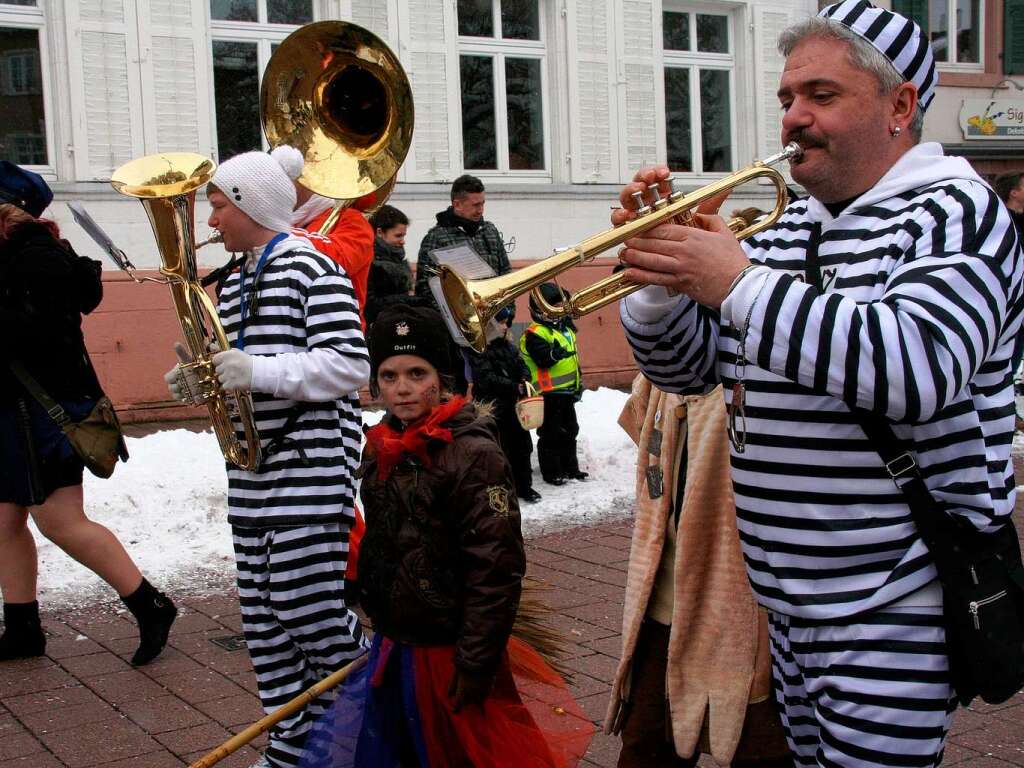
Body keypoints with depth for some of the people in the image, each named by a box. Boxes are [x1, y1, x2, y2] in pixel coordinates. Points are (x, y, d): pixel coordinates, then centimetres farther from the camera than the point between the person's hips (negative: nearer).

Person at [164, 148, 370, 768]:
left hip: (311, 465, -9)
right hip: (254, 468, 9)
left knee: (304, 605, -7)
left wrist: (262, 373, -25)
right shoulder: (239, 281, 16)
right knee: (264, 612, 10)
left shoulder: (310, 267, -11)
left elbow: (351, 365, -18)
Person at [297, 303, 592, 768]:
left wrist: (474, 666, -20)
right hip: (391, 643, 7)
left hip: (447, 650, -7)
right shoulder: (381, 449, 6)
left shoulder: (474, 455, -18)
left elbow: (497, 569, -20)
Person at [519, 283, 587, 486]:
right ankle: (551, 472, 6)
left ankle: (571, 468, 28)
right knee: (551, 434, -2)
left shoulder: (564, 328, 15)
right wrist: (555, 352, -42)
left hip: (567, 390, 9)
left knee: (570, 431, 17)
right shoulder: (534, 334, -13)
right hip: (549, 393, -9)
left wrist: (579, 383, 24)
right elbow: (543, 359, -26)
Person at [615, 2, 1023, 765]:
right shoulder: (785, 231, 12)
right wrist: (658, 275, -7)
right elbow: (686, 366, 13)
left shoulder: (957, 214, -10)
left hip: (893, 610, -7)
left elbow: (918, 367, -29)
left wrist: (739, 284, -27)